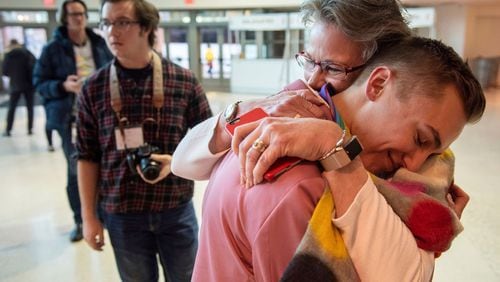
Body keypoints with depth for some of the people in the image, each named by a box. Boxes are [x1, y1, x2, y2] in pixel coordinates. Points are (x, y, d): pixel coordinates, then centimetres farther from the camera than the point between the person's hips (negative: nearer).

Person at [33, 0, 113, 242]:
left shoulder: (99, 45, 6)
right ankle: (80, 220, 20)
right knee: (76, 169, 4)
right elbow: (39, 82, -1)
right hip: (70, 118, -2)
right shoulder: (53, 48, -3)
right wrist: (63, 86, -18)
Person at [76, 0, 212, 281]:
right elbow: (88, 157, 2)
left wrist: (176, 161, -16)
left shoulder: (185, 81, -5)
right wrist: (89, 216, 2)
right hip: (122, 214, 1)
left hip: (176, 210, 0)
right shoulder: (94, 89, -3)